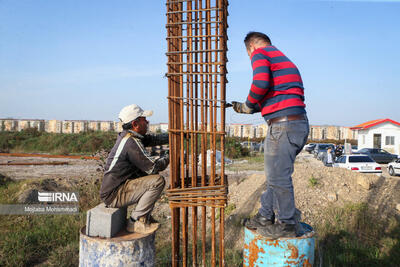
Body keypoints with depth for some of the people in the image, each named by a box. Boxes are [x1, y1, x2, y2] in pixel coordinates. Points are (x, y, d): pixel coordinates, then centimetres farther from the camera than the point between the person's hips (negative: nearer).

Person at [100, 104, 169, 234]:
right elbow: (153, 167, -22)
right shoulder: (131, 142, -22)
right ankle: (135, 221, -8)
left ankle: (144, 216, 18)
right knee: (158, 181, -20)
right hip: (113, 195, -10)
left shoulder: (127, 136, 8)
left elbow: (154, 139, 15)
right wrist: (169, 157, -3)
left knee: (151, 175, 18)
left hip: (115, 187, 10)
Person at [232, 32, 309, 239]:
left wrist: (249, 105, -1)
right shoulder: (282, 58, 29)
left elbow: (261, 82, -20)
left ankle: (287, 225, 11)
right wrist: (245, 108, 28)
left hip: (283, 123, -10)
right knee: (275, 173, 16)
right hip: (298, 122, 10)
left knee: (278, 177, -1)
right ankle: (265, 218, 27)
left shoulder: (259, 54, 1)